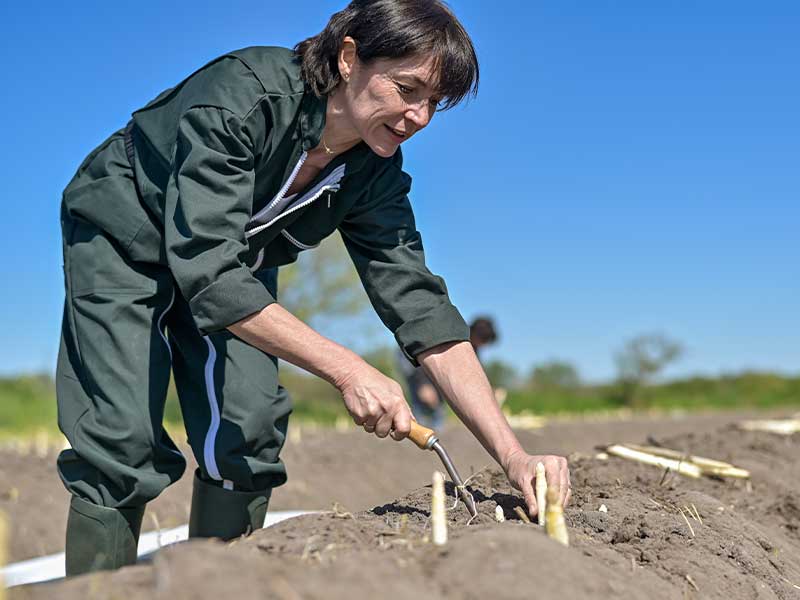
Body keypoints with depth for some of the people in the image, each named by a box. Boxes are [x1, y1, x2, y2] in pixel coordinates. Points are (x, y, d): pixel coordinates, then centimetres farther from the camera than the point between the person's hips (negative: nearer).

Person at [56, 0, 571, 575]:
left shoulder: (375, 172, -18)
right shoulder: (241, 97, -36)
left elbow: (422, 309, -21)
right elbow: (209, 270, -42)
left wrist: (513, 456, -29)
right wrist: (348, 370, -47)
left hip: (237, 260, 5)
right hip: (124, 239, -5)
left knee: (247, 436, -7)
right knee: (124, 441, -17)